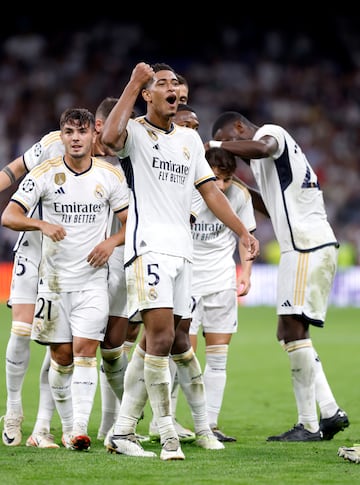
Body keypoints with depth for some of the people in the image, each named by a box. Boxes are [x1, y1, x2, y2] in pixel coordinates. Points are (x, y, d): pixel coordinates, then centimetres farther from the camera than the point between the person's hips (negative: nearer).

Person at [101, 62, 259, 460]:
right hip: (148, 245, -7)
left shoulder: (190, 139, 19)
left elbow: (210, 191, 22)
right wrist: (132, 84, -20)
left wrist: (242, 231, 15)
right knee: (161, 337, -16)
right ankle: (168, 433, -12)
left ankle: (122, 430, 11)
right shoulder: (135, 132, -1)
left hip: (181, 248, 7)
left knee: (154, 343, 6)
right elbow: (110, 136, -25)